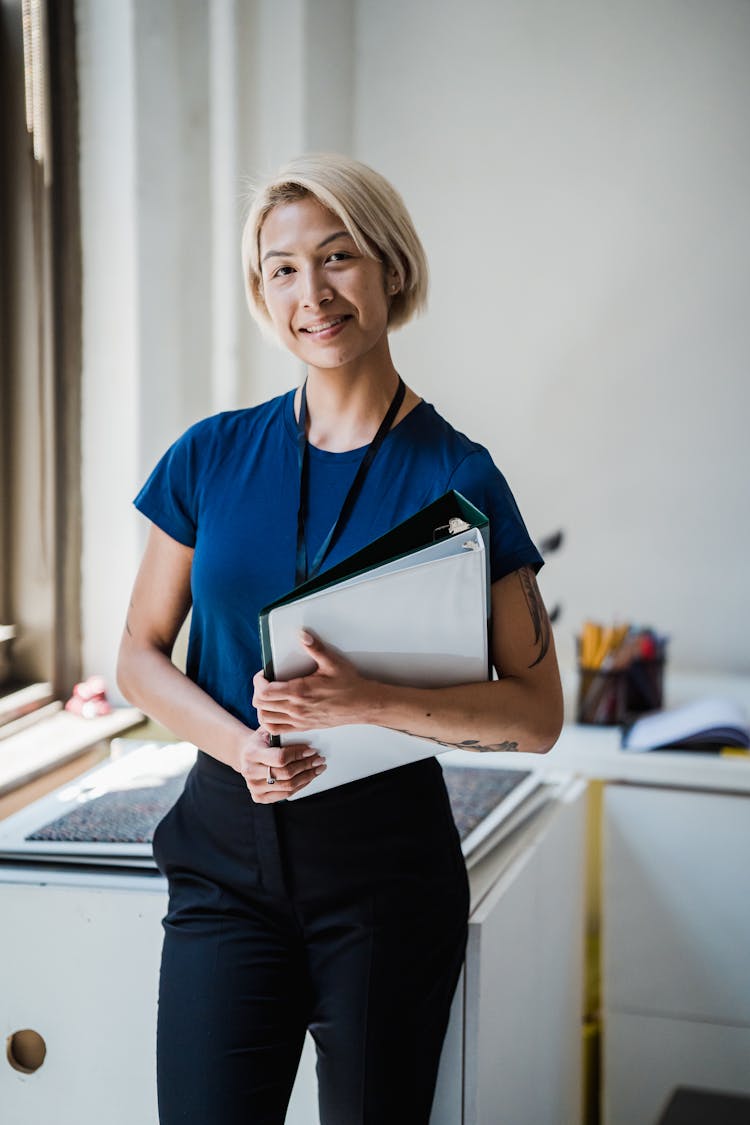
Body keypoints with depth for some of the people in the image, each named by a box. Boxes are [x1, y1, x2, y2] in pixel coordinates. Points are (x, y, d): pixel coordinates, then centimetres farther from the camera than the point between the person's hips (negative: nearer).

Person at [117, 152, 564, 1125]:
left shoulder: (457, 477, -5)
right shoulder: (212, 457, 3)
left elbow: (537, 715, -6)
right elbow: (141, 657, 7)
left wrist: (368, 701, -21)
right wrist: (239, 745, -12)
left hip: (388, 856, -1)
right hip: (228, 850, 2)